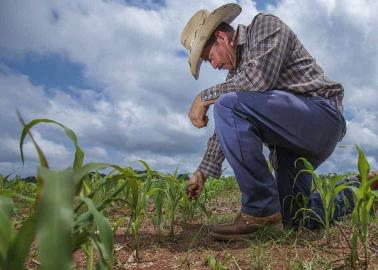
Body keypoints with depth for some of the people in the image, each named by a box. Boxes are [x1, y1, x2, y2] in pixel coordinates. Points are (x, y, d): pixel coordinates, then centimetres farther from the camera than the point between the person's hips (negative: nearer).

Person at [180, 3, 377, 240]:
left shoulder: (265, 24, -1)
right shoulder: (236, 73, 20)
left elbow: (260, 78, -21)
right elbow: (228, 130, 17)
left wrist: (205, 96, -13)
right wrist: (203, 172, 14)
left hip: (320, 115, -9)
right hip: (290, 142, 9)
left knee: (228, 105, -26)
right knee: (293, 219, 12)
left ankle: (260, 209, -21)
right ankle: (346, 200, 36)